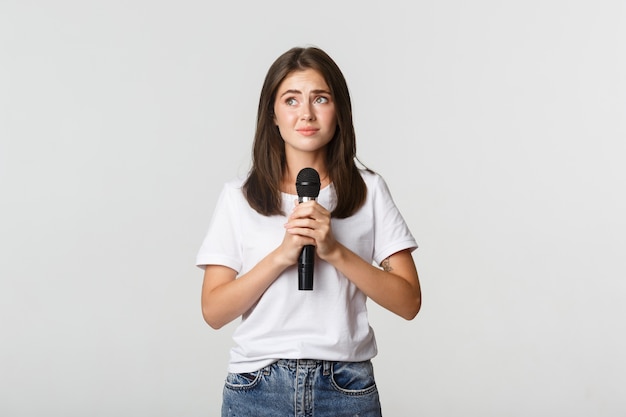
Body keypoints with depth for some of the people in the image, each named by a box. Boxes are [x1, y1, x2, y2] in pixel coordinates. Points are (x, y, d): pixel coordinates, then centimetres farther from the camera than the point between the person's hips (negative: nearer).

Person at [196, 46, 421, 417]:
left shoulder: (368, 190, 1)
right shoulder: (239, 197, 1)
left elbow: (408, 302, -4)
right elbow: (214, 311, -4)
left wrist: (335, 251, -17)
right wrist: (282, 254, -17)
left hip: (346, 387, 0)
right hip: (257, 387, 0)